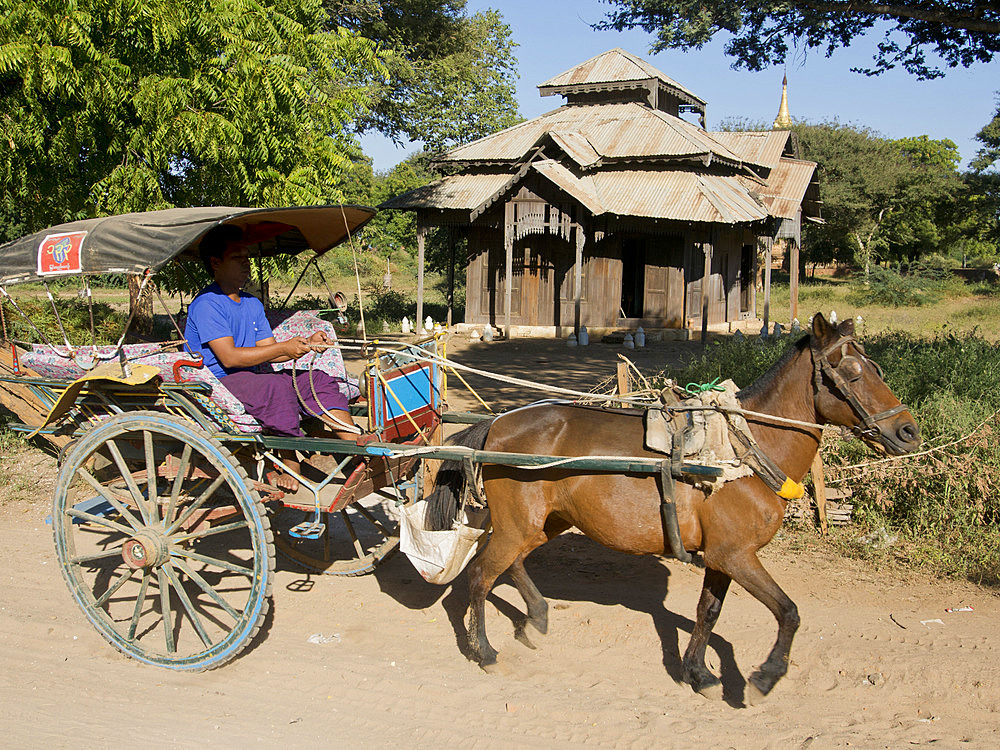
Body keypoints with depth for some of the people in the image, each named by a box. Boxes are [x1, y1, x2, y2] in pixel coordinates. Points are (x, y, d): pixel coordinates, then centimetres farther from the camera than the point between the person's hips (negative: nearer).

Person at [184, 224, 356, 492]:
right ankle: (290, 467, -25)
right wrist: (283, 347, -20)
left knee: (317, 379, -7)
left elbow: (268, 352, 11)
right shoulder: (206, 304, -11)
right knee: (277, 388, -34)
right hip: (214, 384, -8)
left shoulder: (252, 304, 16)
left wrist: (307, 344, -7)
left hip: (249, 378, 8)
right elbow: (229, 357, -20)